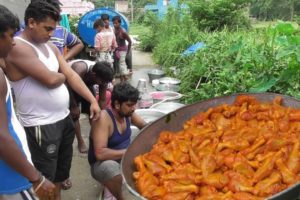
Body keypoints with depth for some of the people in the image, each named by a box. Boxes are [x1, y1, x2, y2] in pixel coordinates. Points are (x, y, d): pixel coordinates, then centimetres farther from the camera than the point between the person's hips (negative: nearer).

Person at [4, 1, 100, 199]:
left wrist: (93, 100, -1)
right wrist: (62, 75, -1)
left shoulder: (51, 47, 9)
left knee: (62, 165, 23)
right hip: (41, 125, -8)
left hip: (64, 117, 9)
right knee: (46, 176, 6)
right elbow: (51, 80, -25)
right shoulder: (18, 48, -18)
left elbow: (71, 75, 6)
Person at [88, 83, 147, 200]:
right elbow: (100, 153, -35)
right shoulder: (103, 118, -28)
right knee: (111, 167, -40)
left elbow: (144, 126, 11)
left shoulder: (128, 113, -6)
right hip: (103, 164, -7)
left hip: (125, 158, 7)